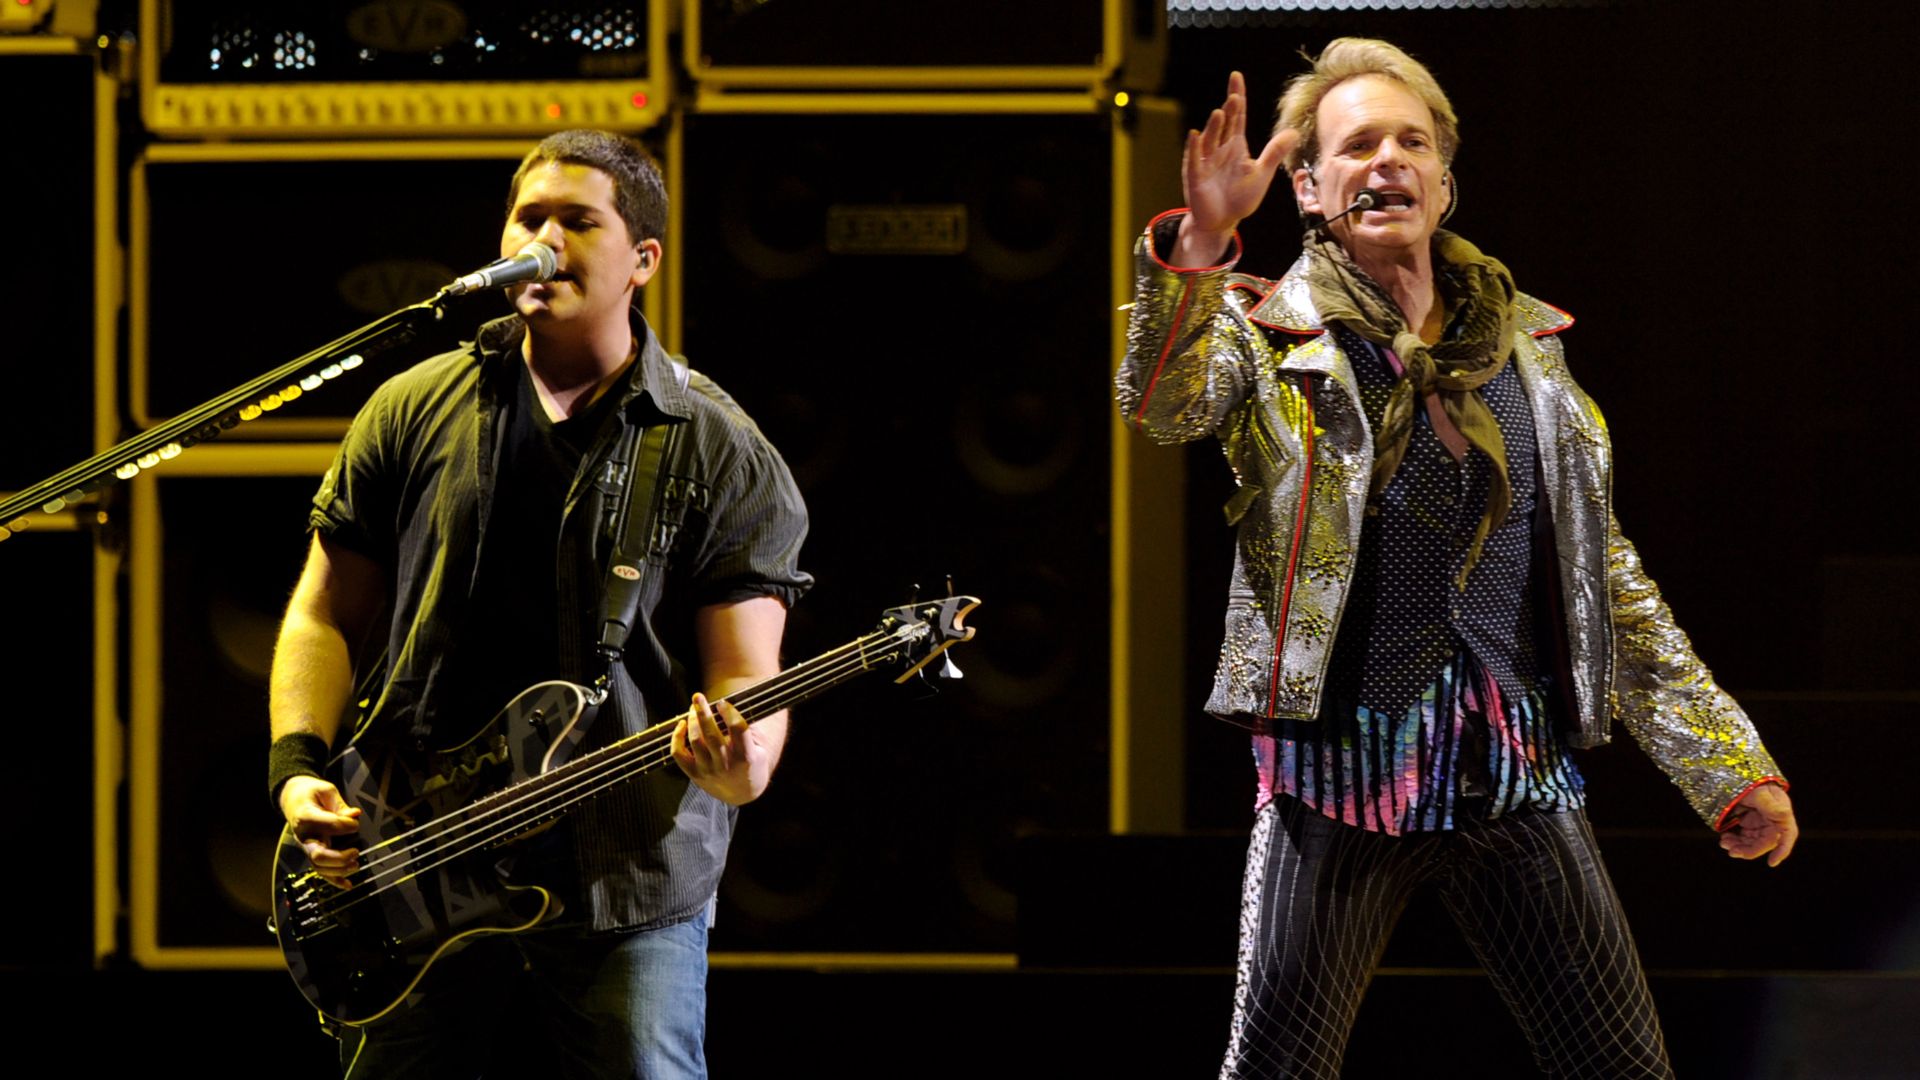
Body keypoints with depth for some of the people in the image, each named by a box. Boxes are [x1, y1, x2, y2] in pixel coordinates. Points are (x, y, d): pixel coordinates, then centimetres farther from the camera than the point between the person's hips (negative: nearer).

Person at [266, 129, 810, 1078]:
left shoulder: (722, 457, 1)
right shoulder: (413, 414, 9)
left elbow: (747, 677, -4)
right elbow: (328, 616, 13)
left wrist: (741, 765, -27)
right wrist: (297, 770, -3)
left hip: (629, 883, -2)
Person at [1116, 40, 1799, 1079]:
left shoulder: (1524, 345, 13)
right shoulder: (1272, 333, 3)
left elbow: (1609, 576, 17)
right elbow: (1162, 401, -20)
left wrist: (1727, 761, 14)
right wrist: (1200, 243, -37)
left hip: (1522, 767, 3)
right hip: (1340, 770, -3)